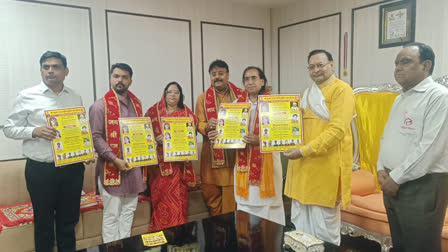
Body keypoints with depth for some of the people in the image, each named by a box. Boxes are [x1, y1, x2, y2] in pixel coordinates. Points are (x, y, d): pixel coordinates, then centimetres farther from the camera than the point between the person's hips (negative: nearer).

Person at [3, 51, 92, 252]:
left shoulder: (76, 98, 7)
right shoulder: (27, 96, -2)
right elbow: (9, 129, 1)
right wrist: (34, 131, -17)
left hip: (72, 167, 3)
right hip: (40, 169, -2)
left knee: (69, 219, 15)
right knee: (43, 221, 12)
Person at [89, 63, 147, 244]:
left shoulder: (136, 103, 12)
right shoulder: (101, 105, -8)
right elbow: (95, 137, -13)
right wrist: (115, 160, -19)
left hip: (134, 166, 6)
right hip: (112, 168, -6)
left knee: (129, 211, 16)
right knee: (112, 215, 3)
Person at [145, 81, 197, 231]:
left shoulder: (187, 114, 10)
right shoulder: (153, 112, 7)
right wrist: (156, 140, -14)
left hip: (178, 164, 1)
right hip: (160, 163, -1)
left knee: (178, 198, 0)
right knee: (162, 199, -2)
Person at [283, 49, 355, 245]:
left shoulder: (341, 90, -7)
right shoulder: (308, 93, 17)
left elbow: (337, 130, -18)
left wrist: (304, 150, -21)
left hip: (326, 167, -7)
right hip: (303, 165, 8)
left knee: (324, 225, 3)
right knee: (299, 223, 14)